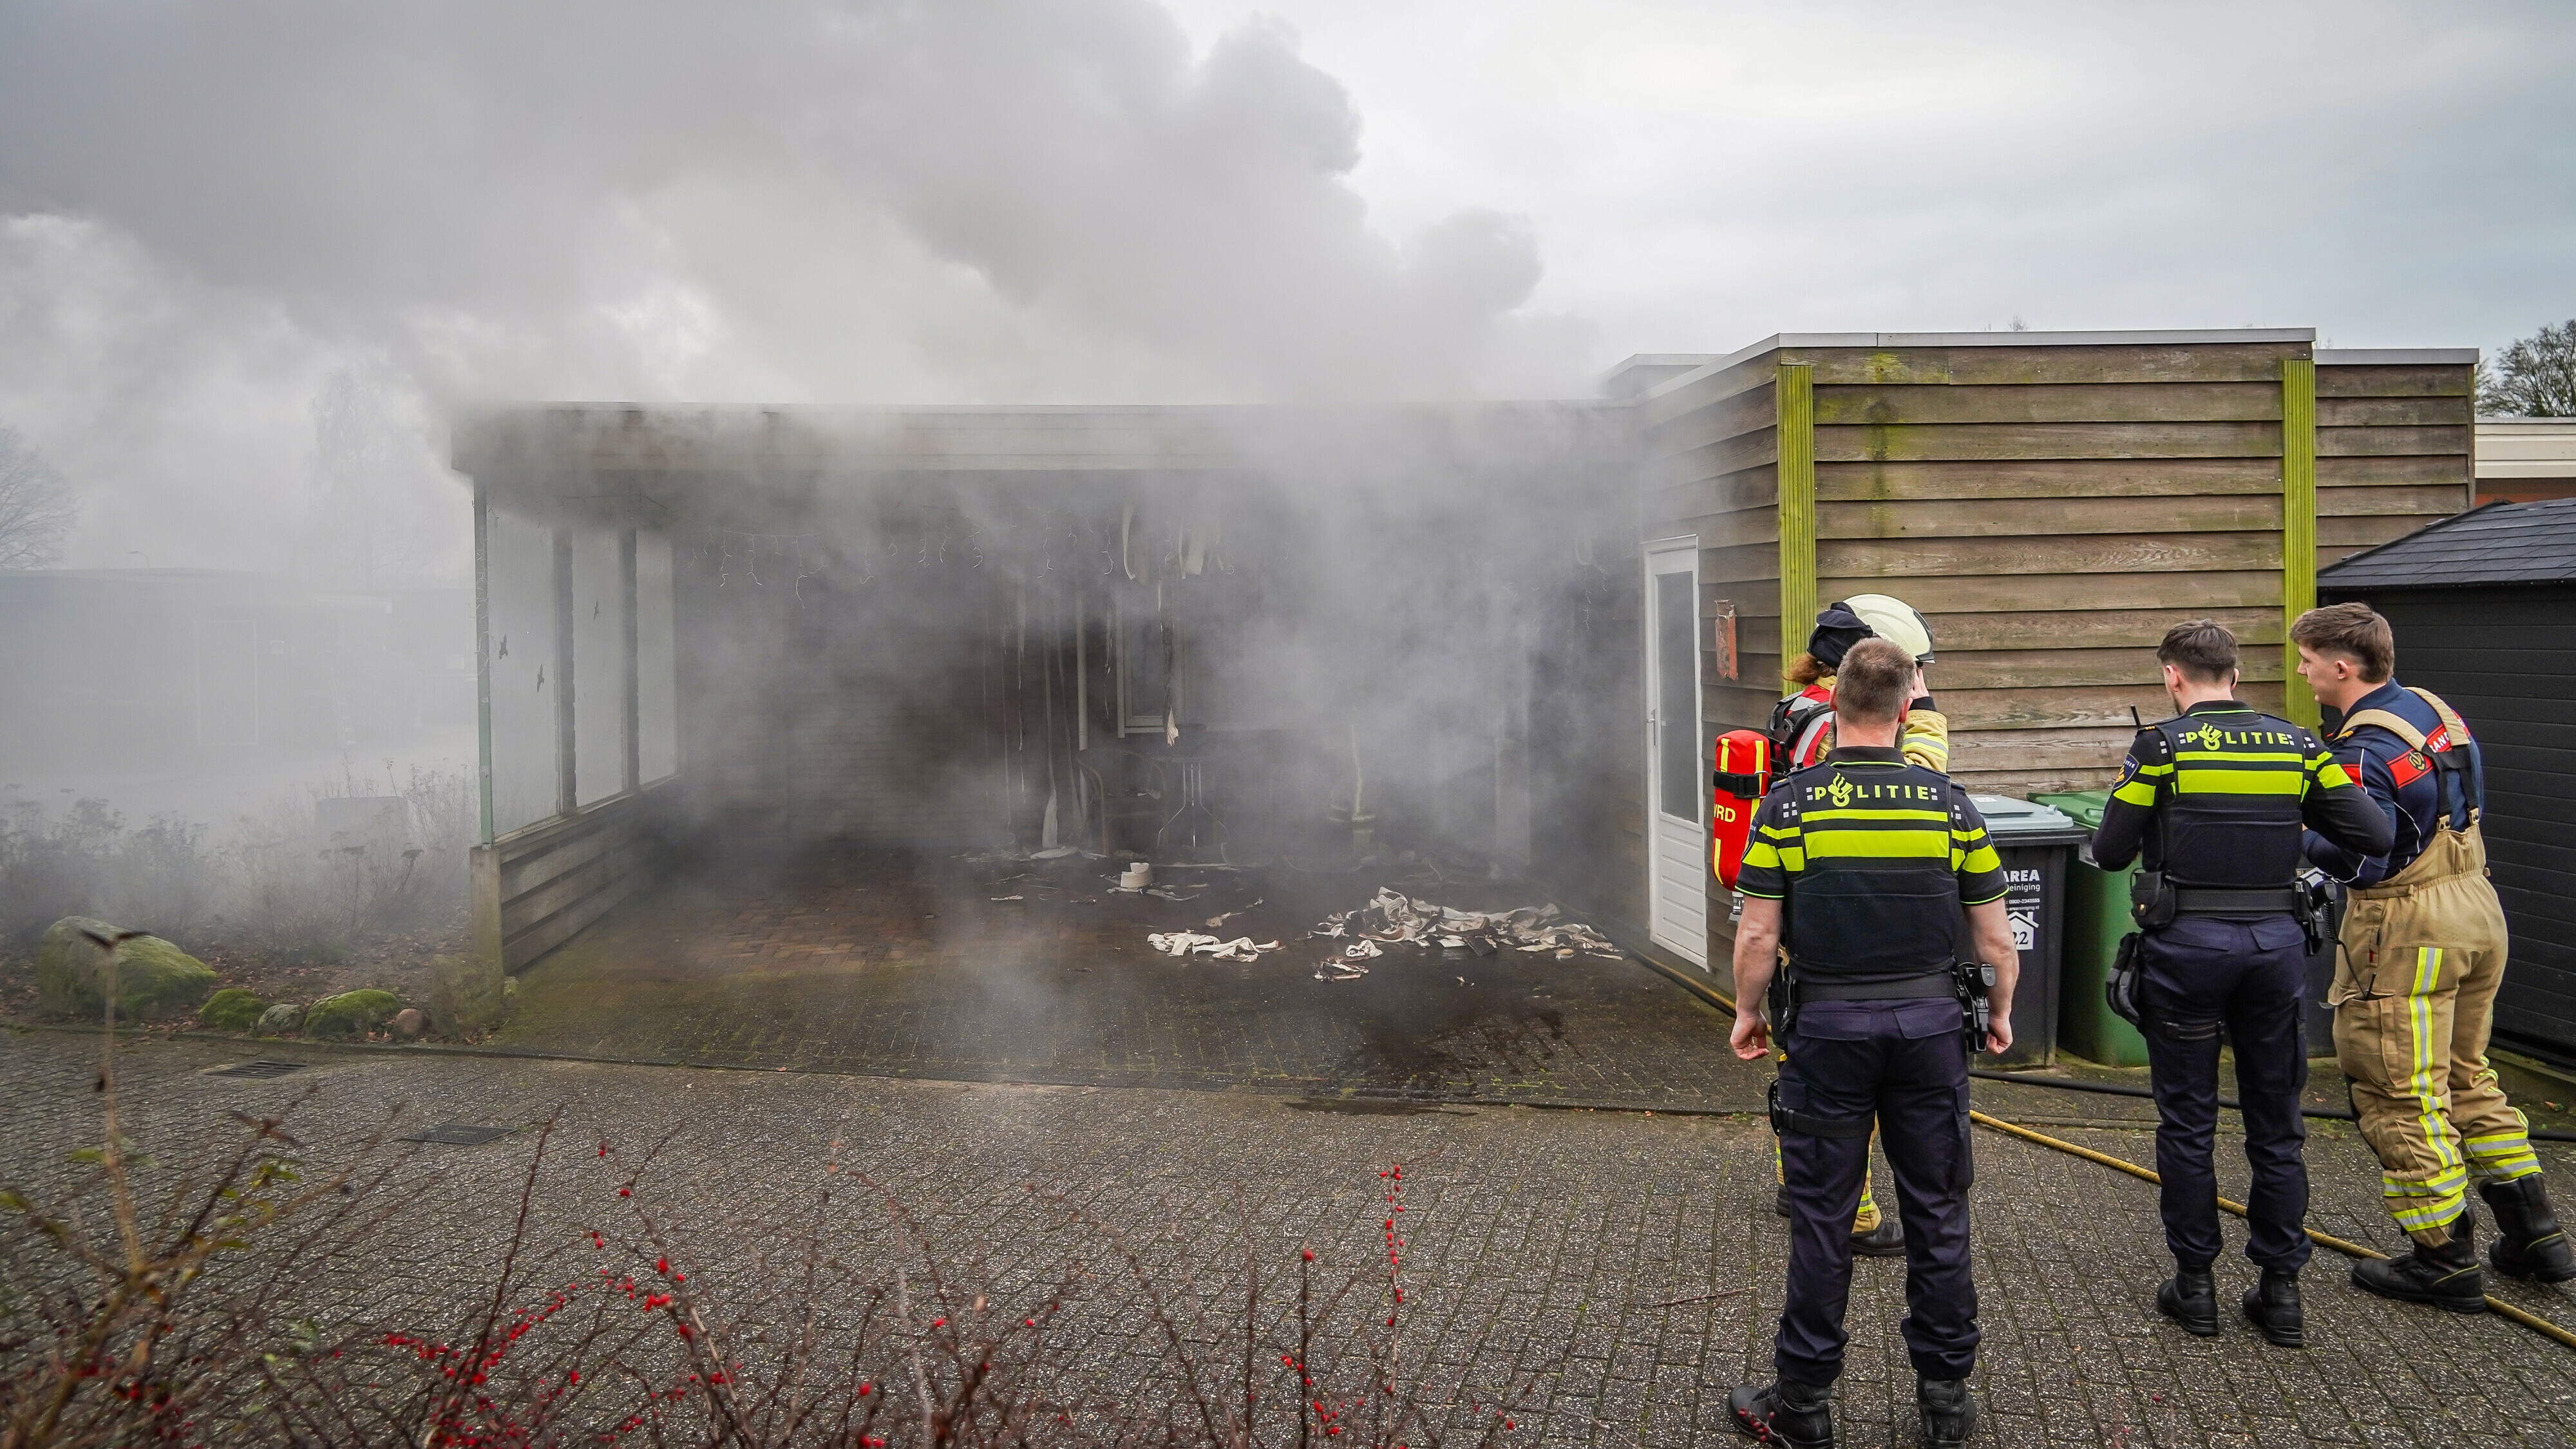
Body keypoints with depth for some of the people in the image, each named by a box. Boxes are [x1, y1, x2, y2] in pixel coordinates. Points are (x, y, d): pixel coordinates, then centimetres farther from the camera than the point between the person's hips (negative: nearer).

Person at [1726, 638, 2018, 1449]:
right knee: (1936, 1213, 11)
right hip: (1930, 1024, 2)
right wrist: (1999, 1013, 18)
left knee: (1822, 1216, 6)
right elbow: (1995, 939, 2)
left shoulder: (1789, 806, -8)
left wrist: (1748, 1013, 9)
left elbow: (1758, 936, -7)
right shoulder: (1950, 804, -2)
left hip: (1827, 1026, -1)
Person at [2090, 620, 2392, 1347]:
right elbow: (2375, 834, 1)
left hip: (2186, 944, -3)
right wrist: (2289, 820, 16)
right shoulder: (2297, 746, 3)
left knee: (2187, 1124, 8)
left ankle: (2195, 1284, 15)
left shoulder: (2160, 748, -7)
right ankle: (2281, 1289, 18)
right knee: (2277, 1125, 13)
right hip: (2277, 942, 3)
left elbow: (2110, 852, -6)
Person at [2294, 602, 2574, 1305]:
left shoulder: (2364, 751, -21)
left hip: (2409, 929, -10)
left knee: (2402, 1097, 1)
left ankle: (2446, 1262, 8)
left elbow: (2363, 861, -23)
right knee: (2467, 1079, 22)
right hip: (2477, 907, 10)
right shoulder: (2436, 709, 8)